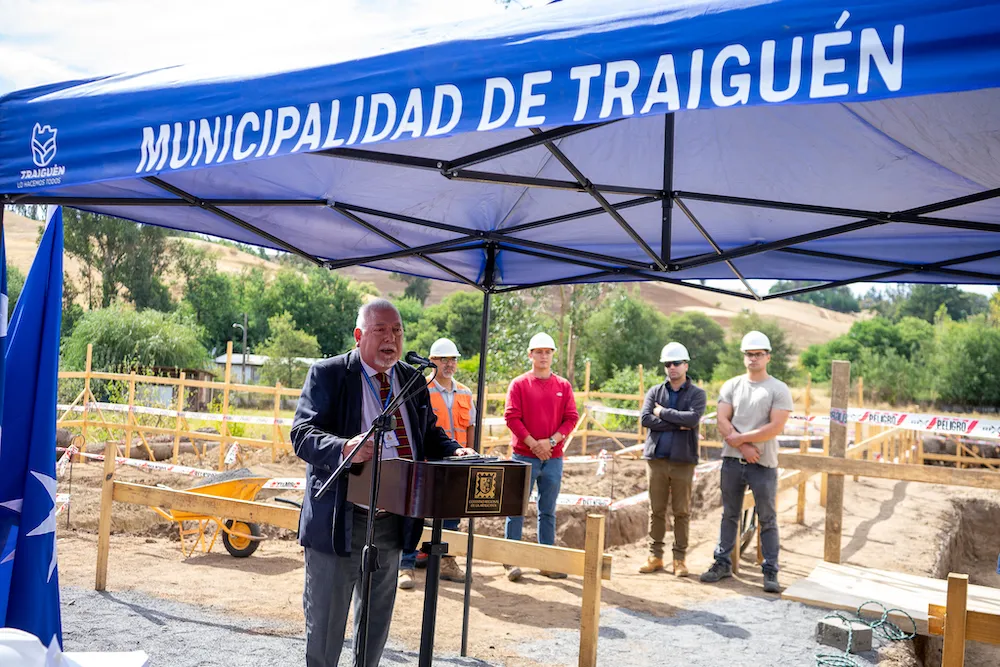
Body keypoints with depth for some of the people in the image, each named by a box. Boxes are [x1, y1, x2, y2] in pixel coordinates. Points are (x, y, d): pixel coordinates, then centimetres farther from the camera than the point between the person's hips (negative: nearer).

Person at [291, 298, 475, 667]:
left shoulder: (413, 380, 9)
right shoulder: (327, 374, -8)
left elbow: (429, 433, 16)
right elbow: (302, 433, -17)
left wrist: (454, 451, -5)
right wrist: (344, 448, -37)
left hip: (393, 521, 5)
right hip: (338, 522, -5)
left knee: (378, 618, 19)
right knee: (324, 622, 7)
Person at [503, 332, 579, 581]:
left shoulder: (563, 386, 9)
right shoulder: (519, 384, 1)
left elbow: (571, 418, 4)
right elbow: (511, 416, -6)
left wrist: (551, 441, -10)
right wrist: (533, 443, -13)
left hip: (553, 457, 3)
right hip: (524, 456, -3)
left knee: (548, 511, 9)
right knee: (516, 509, -1)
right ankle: (511, 560, 6)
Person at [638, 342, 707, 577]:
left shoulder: (697, 393, 4)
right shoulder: (655, 392, 10)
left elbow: (693, 418, -15)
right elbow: (646, 419, -6)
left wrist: (662, 412, -8)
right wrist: (678, 424, -11)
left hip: (683, 460, -2)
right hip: (656, 458, 2)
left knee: (682, 512, 4)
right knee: (657, 510, 6)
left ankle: (680, 558, 12)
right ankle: (655, 556, 15)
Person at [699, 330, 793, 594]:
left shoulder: (779, 390, -2)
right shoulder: (731, 386, 9)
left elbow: (775, 427, -12)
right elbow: (722, 421, 1)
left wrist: (740, 438, -12)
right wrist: (744, 447, -12)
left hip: (763, 463, -3)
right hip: (732, 460, 3)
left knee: (767, 519, 1)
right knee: (729, 515, 12)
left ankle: (770, 572, 7)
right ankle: (723, 563, 21)